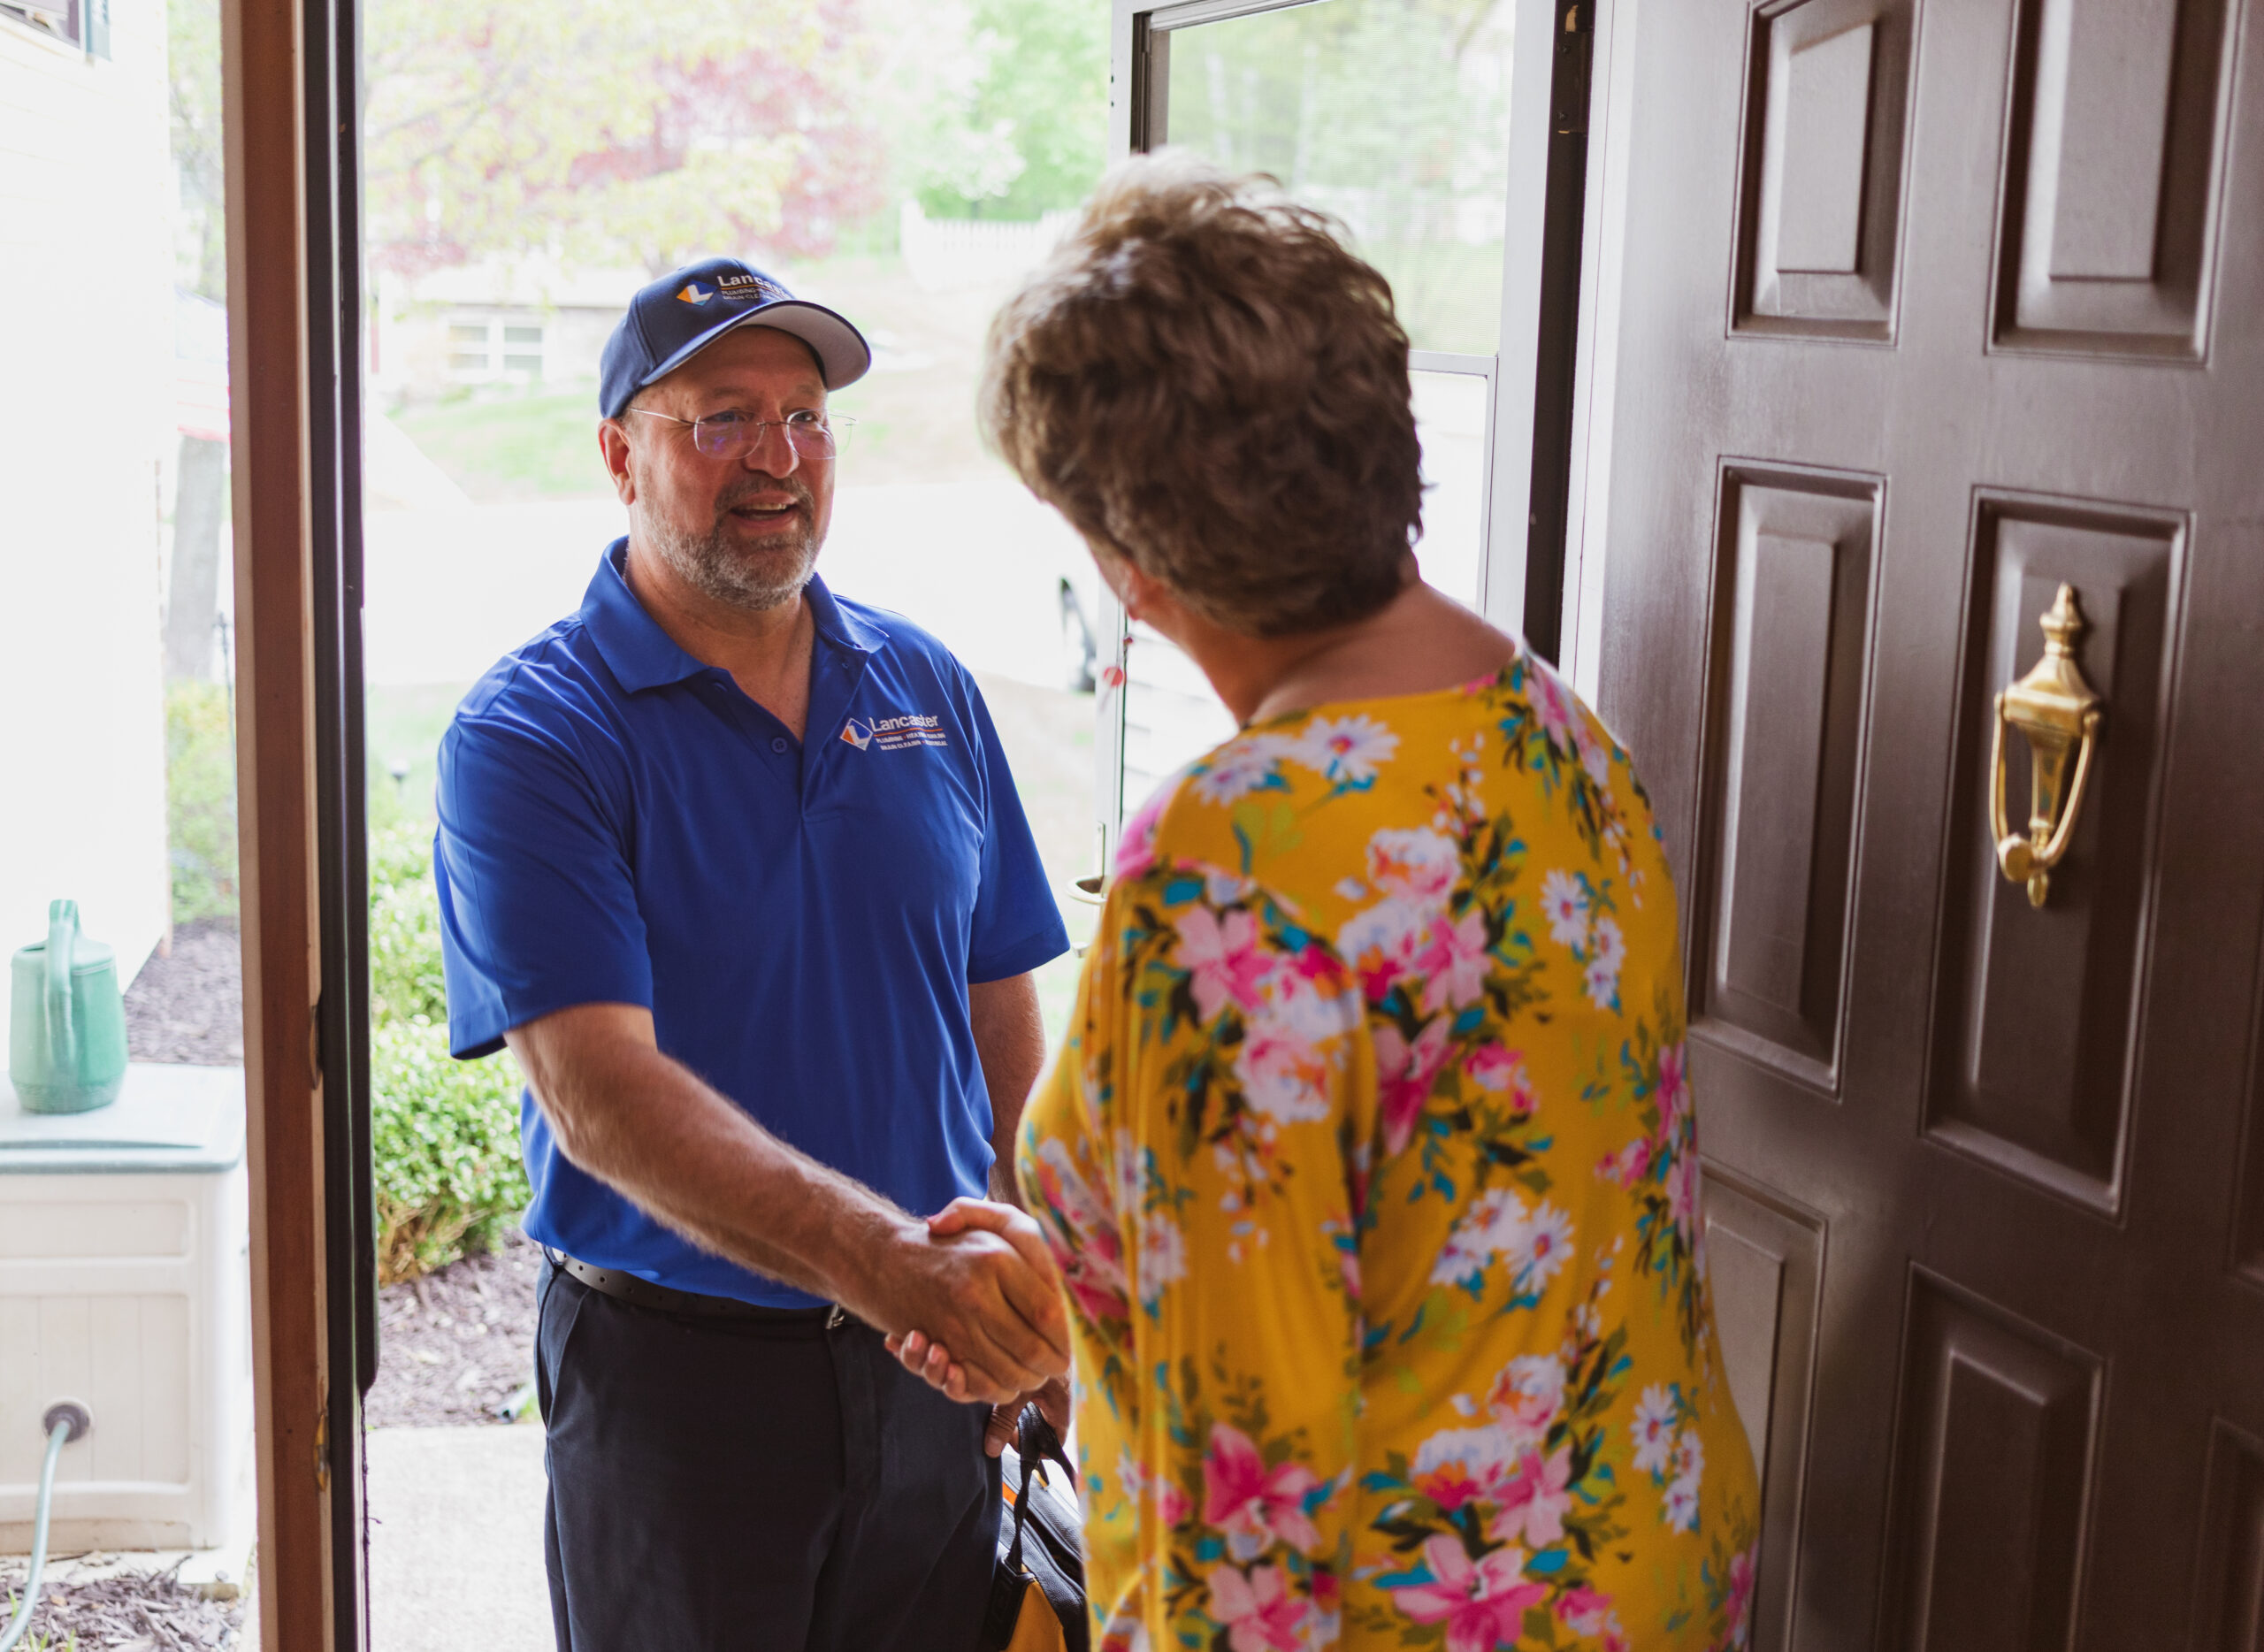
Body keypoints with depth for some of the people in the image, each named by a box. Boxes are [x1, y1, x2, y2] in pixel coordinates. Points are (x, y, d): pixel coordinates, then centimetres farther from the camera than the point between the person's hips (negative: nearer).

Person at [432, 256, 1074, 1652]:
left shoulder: (927, 686, 3)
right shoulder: (527, 736, -12)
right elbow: (598, 1092, -24)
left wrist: (1033, 1309, 6)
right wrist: (890, 1261, -36)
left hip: (933, 1366, 4)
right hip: (677, 1368, -4)